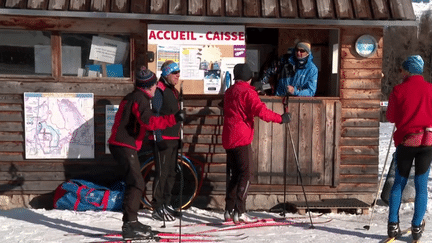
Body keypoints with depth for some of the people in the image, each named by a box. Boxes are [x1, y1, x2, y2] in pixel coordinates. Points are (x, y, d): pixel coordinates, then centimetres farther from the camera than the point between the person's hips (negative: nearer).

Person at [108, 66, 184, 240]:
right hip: (125, 146, -11)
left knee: (134, 183, 15)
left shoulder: (133, 97, 20)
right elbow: (149, 122, -27)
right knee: (136, 184, -12)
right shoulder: (140, 99, -13)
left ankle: (131, 222, 22)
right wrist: (174, 119, -27)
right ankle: (130, 225, -13)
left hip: (122, 145, 11)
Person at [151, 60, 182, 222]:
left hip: (174, 138, 9)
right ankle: (157, 209, 0)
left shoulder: (173, 91, 18)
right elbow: (155, 115, -16)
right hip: (163, 139, -9)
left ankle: (166, 204, 24)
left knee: (171, 173, 13)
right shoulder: (159, 90, -11)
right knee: (162, 173, -7)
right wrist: (159, 136, -21)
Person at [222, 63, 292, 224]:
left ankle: (229, 211, 16)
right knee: (245, 175, -4)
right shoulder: (247, 92, -8)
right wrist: (281, 118, -9)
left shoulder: (229, 92, 15)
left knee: (232, 174, 13)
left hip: (228, 139, 8)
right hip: (242, 138, -7)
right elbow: (261, 111, -18)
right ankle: (239, 212, -9)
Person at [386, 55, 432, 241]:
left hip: (406, 140, -1)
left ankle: (393, 225, 9)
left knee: (399, 182, 11)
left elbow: (390, 117, 1)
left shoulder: (399, 90, -6)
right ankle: (417, 227, 11)